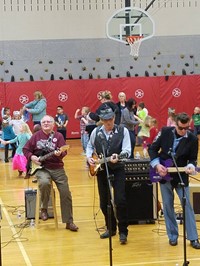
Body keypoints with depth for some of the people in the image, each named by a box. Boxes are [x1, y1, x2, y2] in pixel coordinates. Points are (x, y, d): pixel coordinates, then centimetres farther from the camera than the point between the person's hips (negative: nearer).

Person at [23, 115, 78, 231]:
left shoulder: (58, 136, 3)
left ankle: (69, 221, 7)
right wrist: (31, 157, -7)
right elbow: (26, 149, 11)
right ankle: (44, 208, -8)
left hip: (57, 168, 1)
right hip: (41, 168, -1)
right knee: (44, 182, -34)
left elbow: (64, 151, -8)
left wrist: (60, 153, -30)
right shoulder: (36, 136, 6)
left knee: (65, 192, -5)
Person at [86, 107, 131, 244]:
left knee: (120, 200, -13)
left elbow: (127, 150, -14)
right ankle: (111, 228, 27)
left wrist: (118, 157, -33)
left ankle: (123, 231, -1)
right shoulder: (96, 132, 4)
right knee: (104, 202, 9)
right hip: (101, 170, 4)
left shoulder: (123, 131, -6)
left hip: (118, 169, -4)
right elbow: (90, 146, 19)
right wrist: (89, 157, 0)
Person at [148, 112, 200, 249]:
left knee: (187, 205, -1)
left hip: (181, 177, -1)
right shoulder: (165, 131, -9)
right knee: (168, 206, 7)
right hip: (164, 175, 1)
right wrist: (157, 164, -13)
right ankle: (173, 236, 20)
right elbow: (152, 149, -1)